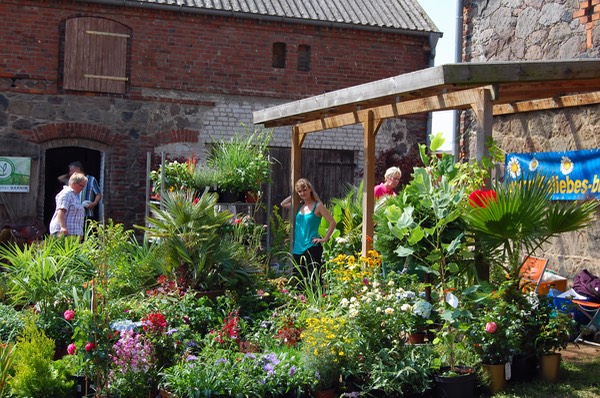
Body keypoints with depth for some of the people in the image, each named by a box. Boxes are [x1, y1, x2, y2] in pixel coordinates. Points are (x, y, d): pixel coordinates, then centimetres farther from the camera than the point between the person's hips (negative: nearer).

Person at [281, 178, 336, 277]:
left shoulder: (317, 206, -5)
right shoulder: (299, 206, 12)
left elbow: (332, 222, -9)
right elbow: (283, 204, 22)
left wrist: (325, 239, -12)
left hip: (312, 247, -7)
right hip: (298, 248, 7)